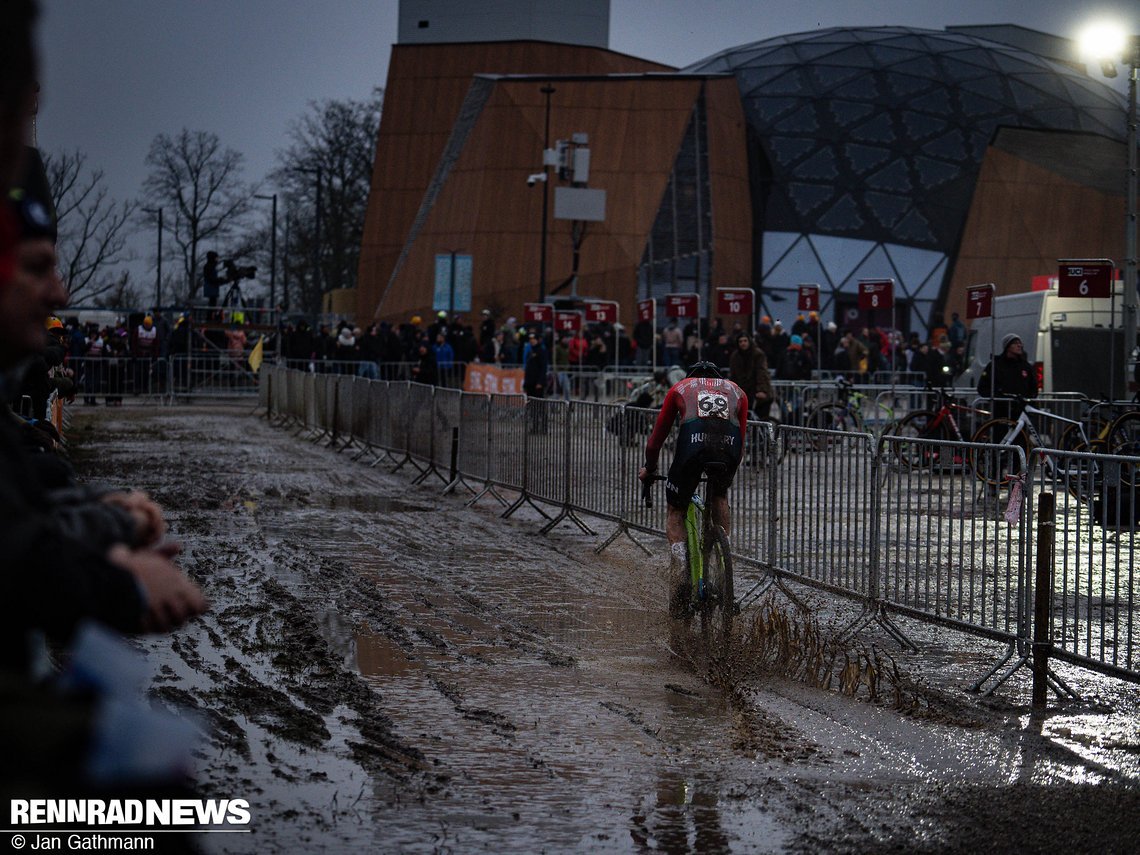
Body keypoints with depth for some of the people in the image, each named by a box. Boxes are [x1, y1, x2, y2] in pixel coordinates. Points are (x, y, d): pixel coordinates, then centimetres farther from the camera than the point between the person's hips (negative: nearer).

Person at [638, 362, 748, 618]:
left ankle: (680, 574, -3)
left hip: (693, 440, -2)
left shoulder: (680, 388, 32)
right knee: (720, 496, 33)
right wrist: (728, 470, 52)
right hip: (729, 443, 2)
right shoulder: (736, 391, 36)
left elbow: (657, 436, 34)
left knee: (675, 512, 17)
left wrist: (649, 469, 50)